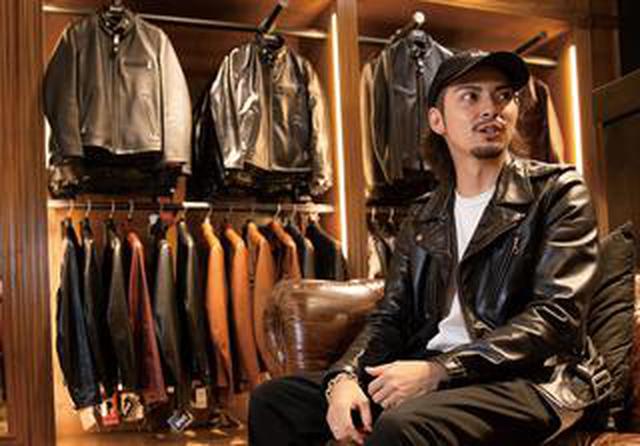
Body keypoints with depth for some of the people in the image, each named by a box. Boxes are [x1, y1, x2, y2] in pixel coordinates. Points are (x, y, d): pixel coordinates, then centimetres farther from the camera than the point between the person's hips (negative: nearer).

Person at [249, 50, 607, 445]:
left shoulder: (557, 191, 1)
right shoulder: (423, 221, 17)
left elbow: (557, 316, -11)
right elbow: (390, 318, 13)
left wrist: (438, 371, -19)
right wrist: (345, 377, -10)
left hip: (528, 380, -5)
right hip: (425, 373, 6)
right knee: (273, 400, -4)